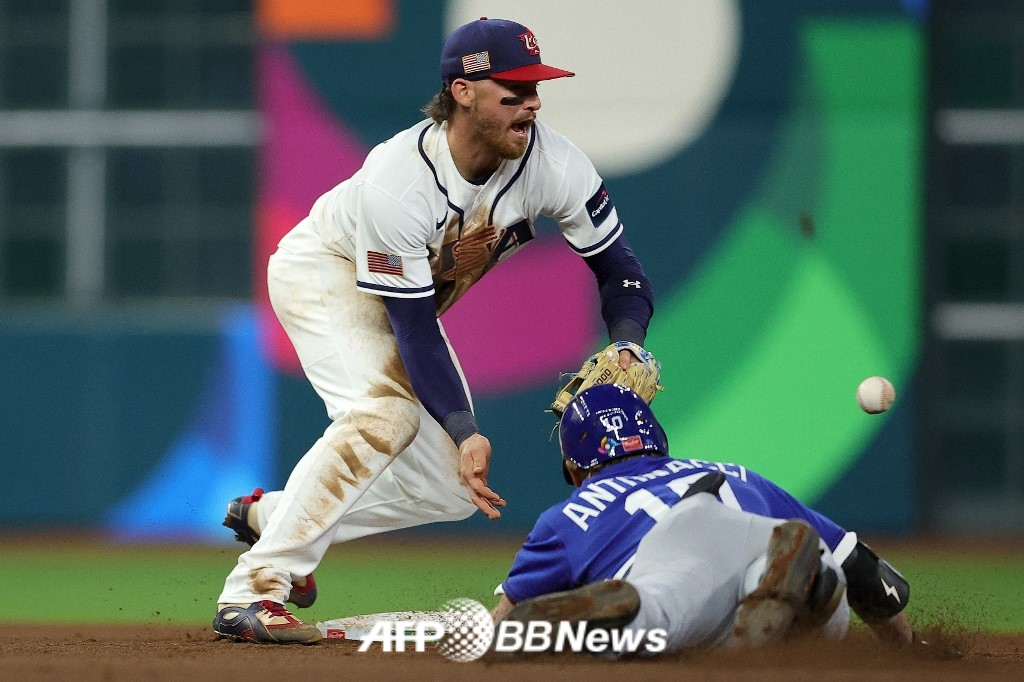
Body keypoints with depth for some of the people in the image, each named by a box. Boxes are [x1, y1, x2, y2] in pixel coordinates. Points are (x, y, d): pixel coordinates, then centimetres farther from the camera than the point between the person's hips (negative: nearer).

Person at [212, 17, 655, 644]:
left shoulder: (554, 164, -24)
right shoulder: (397, 183, -38)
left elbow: (619, 268, -16)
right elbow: (414, 330, -33)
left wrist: (626, 347, -37)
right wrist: (465, 430, -42)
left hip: (406, 294, 7)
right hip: (325, 271, -7)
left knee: (453, 489, 1)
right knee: (385, 411, -33)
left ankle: (270, 514, 21)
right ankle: (252, 592, -32)